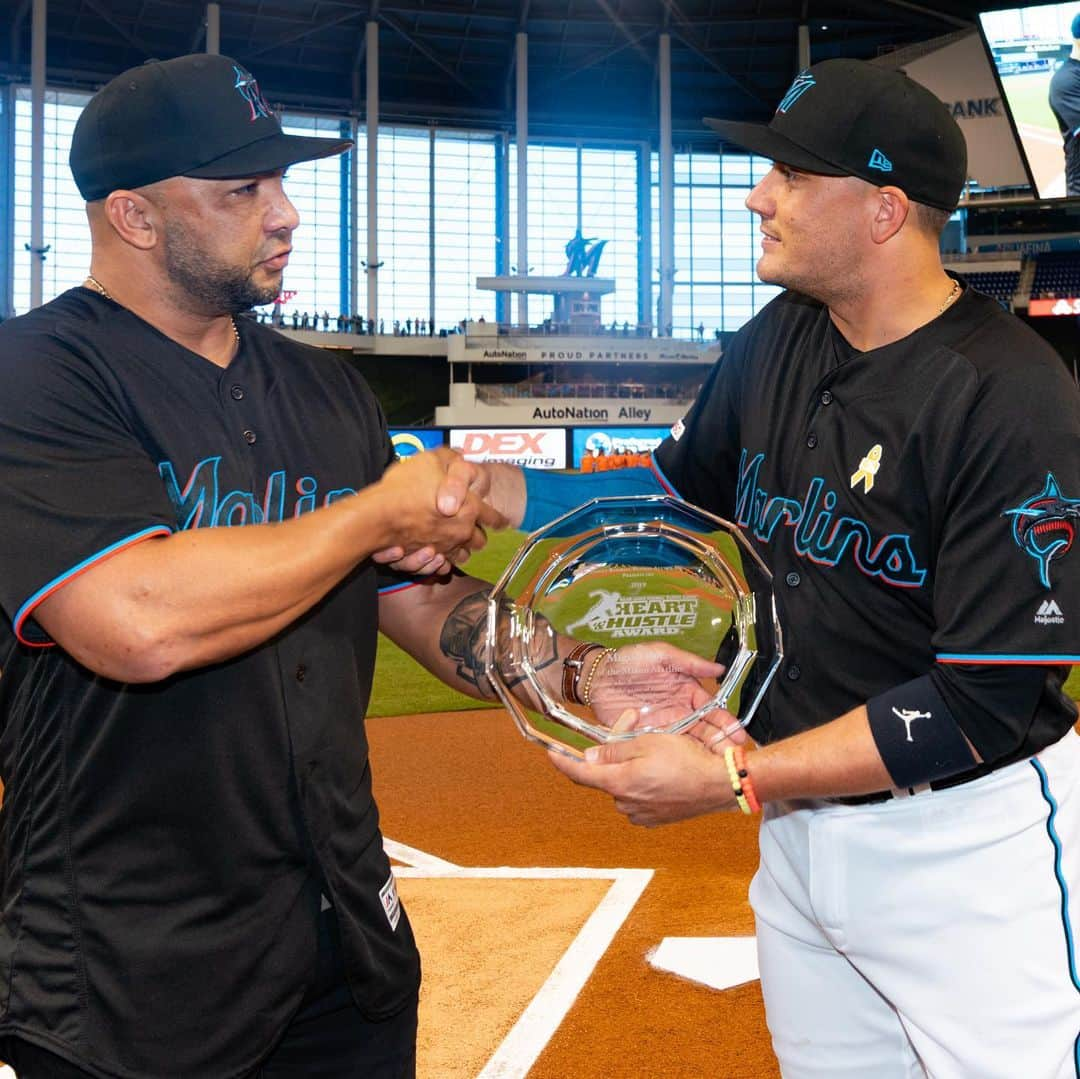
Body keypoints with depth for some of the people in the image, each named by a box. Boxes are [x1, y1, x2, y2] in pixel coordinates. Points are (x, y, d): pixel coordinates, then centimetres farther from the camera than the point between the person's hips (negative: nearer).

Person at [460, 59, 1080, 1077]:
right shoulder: (773, 345, 0)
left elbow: (984, 705, -23)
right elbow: (673, 488, 14)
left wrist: (735, 780, -24)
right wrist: (497, 486, -1)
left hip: (968, 850, -6)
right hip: (797, 829, 7)